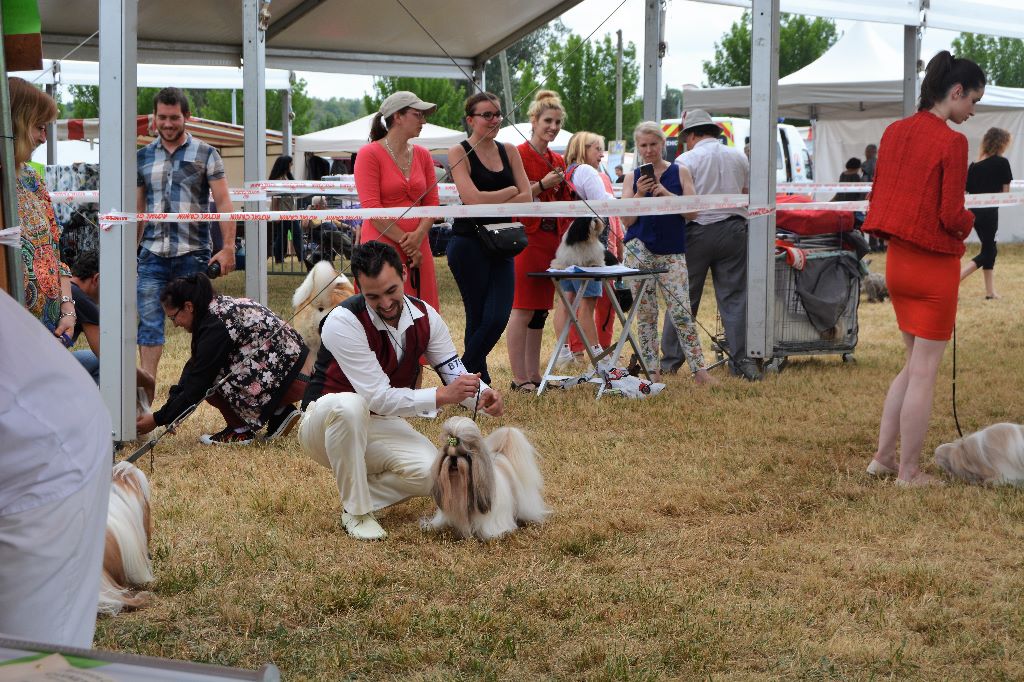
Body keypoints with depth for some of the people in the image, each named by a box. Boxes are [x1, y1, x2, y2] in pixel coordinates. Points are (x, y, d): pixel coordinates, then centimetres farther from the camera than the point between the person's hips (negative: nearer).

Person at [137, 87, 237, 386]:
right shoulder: (143, 157, 12)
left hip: (193, 252, -2)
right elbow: (138, 208, 16)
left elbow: (223, 202, -1)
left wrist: (228, 247, -10)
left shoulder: (205, 154, 3)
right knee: (149, 322, -3)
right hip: (153, 253, 2)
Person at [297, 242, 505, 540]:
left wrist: (483, 396, -26)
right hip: (325, 424, -5)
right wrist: (442, 396, -33)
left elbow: (455, 372, -4)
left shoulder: (424, 317, -7)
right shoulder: (343, 322, -26)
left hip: (379, 426, 5)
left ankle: (355, 496, 3)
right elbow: (379, 398, -28)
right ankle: (356, 512, -24)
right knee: (349, 406, -42)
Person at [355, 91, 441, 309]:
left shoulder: (422, 155, 14)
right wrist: (406, 243, -11)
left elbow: (432, 203, 10)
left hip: (418, 248, 6)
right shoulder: (369, 154, -4)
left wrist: (418, 236, -9)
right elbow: (371, 208, -11)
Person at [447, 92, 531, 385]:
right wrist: (510, 191, -5)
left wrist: (491, 205, -10)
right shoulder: (459, 153, -5)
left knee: (499, 317, -3)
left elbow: (526, 197, 2)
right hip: (469, 242, -5)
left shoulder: (509, 151, 11)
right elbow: (473, 198, -16)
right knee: (480, 317, 0)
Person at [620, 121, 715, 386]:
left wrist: (667, 194, -14)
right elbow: (626, 221, 3)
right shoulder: (632, 177, 9)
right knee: (645, 315, 2)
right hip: (639, 252, 1)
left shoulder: (679, 172, 7)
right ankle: (652, 371, 8)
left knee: (681, 312, -9)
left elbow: (692, 212, -1)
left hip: (672, 252, -1)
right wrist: (639, 194, -12)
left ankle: (699, 370, -7)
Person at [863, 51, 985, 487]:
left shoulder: (894, 132, 4)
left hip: (897, 260, 7)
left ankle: (882, 457, 21)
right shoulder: (952, 142, -17)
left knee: (914, 362, 20)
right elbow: (951, 215, -17)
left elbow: (879, 196, 11)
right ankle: (909, 472, 10)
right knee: (924, 372, 3)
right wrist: (969, 222, 3)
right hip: (935, 266, -7)